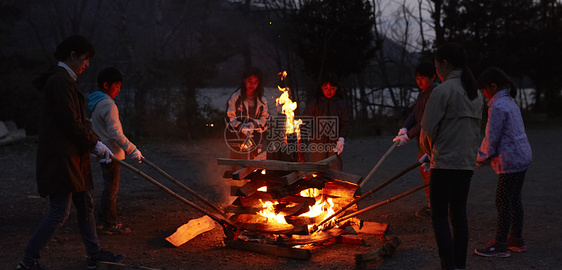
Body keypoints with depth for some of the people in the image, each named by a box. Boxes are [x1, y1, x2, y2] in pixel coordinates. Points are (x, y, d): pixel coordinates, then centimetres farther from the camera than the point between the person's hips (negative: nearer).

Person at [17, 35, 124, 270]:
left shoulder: (64, 80, 17)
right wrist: (96, 144, -9)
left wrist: (95, 144, 12)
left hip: (71, 156, 11)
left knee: (85, 205, 15)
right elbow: (71, 122, -20)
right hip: (60, 157, -11)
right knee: (59, 213, -7)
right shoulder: (60, 81, -16)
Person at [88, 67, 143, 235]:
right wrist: (132, 150, -22)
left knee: (109, 187, 17)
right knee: (111, 188, -3)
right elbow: (115, 133, -24)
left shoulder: (96, 103, 14)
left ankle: (104, 221, 25)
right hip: (111, 153, -10)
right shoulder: (108, 104, -19)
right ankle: (110, 225, 4)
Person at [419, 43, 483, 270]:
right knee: (459, 215, 13)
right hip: (467, 163, 8)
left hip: (445, 163, -8)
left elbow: (428, 129, -13)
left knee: (439, 216, -1)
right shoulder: (475, 93, 12)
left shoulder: (443, 90, -13)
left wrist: (430, 150, 5)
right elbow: (476, 127, 15)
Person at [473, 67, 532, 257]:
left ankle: (500, 245, 4)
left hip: (511, 160, -10)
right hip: (522, 156, 10)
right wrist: (485, 158, 18)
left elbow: (491, 139, -17)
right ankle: (517, 240, 24)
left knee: (503, 202, -3)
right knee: (514, 199, 16)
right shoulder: (510, 102, 14)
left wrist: (480, 160, -3)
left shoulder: (498, 106, -17)